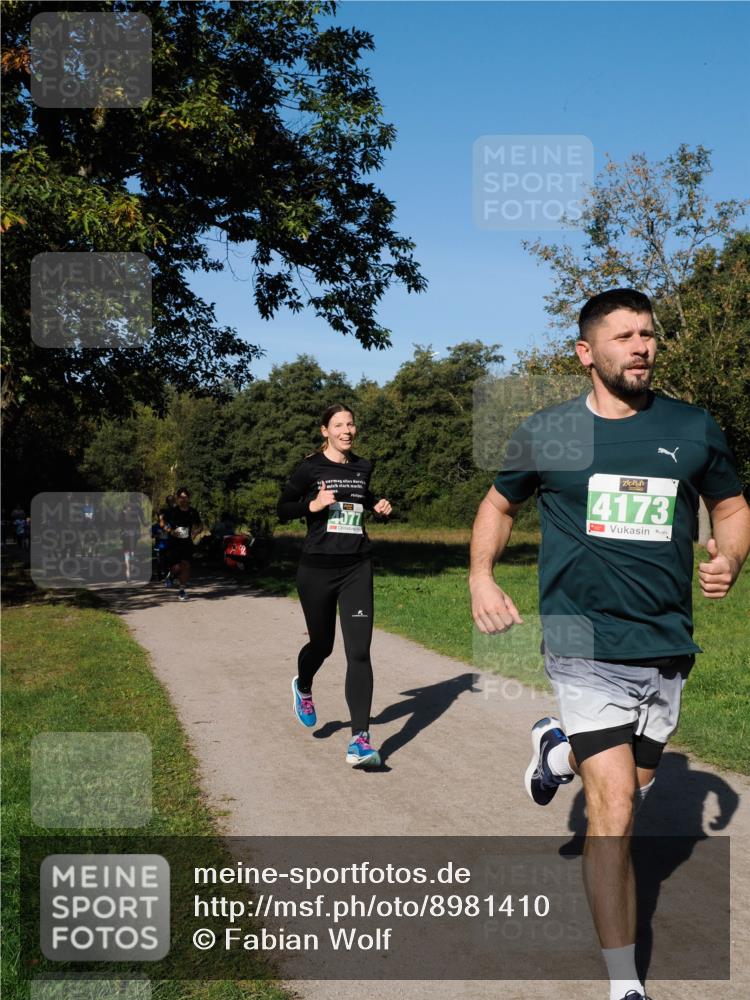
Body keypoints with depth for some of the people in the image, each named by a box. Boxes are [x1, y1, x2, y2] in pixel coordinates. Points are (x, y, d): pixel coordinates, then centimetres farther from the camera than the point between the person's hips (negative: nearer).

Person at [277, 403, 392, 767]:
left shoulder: (363, 467, 8)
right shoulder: (310, 468, -4)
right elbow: (283, 509, 0)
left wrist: (377, 505, 7)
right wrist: (312, 505, -17)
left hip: (357, 568, 2)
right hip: (318, 569, -2)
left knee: (359, 651, -10)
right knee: (322, 645, 14)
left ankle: (359, 740, -10)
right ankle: (303, 687, 51)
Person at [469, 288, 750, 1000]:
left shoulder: (693, 428, 3)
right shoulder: (547, 432, 0)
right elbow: (499, 503, 14)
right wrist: (481, 577, -2)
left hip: (667, 647, 4)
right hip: (586, 647, -3)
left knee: (628, 791, 20)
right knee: (612, 809, -10)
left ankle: (559, 747, 53)